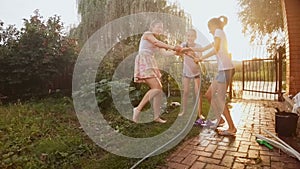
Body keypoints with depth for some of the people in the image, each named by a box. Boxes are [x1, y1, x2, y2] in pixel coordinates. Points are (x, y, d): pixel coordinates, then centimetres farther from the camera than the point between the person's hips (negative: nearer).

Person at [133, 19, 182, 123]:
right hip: (144, 62, -9)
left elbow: (164, 53, 16)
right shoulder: (147, 34, 4)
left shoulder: (156, 41, 28)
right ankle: (138, 109, -15)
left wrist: (176, 52, 3)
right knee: (156, 88, -19)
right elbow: (157, 43, -15)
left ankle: (157, 116, 8)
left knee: (159, 89, 3)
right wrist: (173, 47, -17)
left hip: (151, 64, 9)